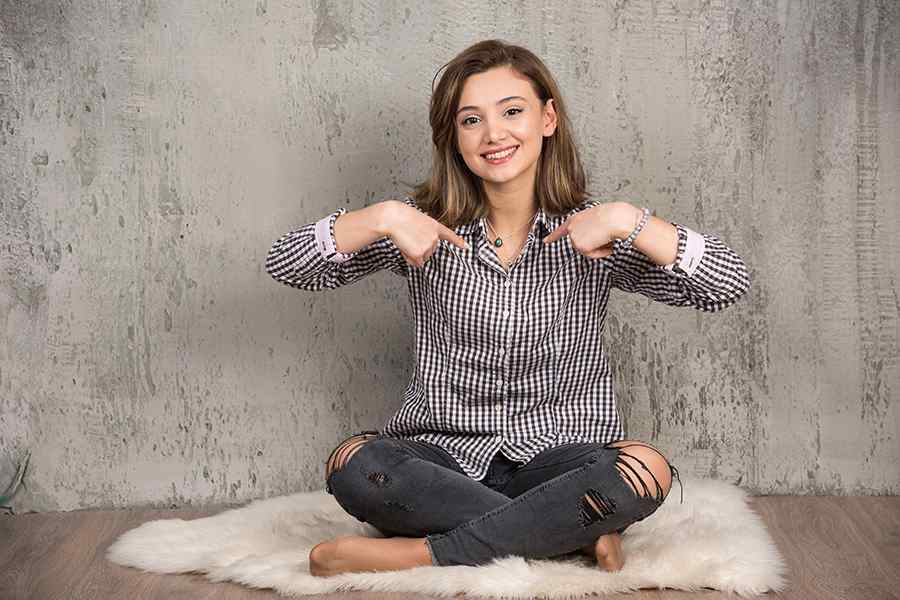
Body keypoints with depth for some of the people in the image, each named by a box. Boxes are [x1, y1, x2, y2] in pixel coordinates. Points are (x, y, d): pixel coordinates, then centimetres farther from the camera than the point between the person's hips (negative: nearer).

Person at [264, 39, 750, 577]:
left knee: (645, 470, -31)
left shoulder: (590, 232, 0)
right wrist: (382, 218, -19)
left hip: (559, 457, 0)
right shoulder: (427, 221, 2)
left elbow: (730, 286, -10)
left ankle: (415, 554, -22)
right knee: (353, 466, -30)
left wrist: (628, 221, -22)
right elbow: (286, 265, -4)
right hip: (442, 456, 1)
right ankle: (580, 532, -20)